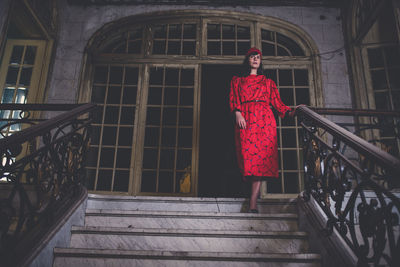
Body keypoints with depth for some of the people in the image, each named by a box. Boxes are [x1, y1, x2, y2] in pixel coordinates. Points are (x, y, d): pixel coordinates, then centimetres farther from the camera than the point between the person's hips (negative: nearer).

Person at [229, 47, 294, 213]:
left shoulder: (267, 82, 26)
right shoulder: (237, 81, 24)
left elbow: (276, 101, 16)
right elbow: (233, 99, 10)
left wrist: (290, 112, -1)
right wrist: (237, 113, -9)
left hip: (264, 119, 0)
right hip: (245, 119, 0)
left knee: (262, 155, -16)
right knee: (248, 154, -13)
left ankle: (253, 201, -22)